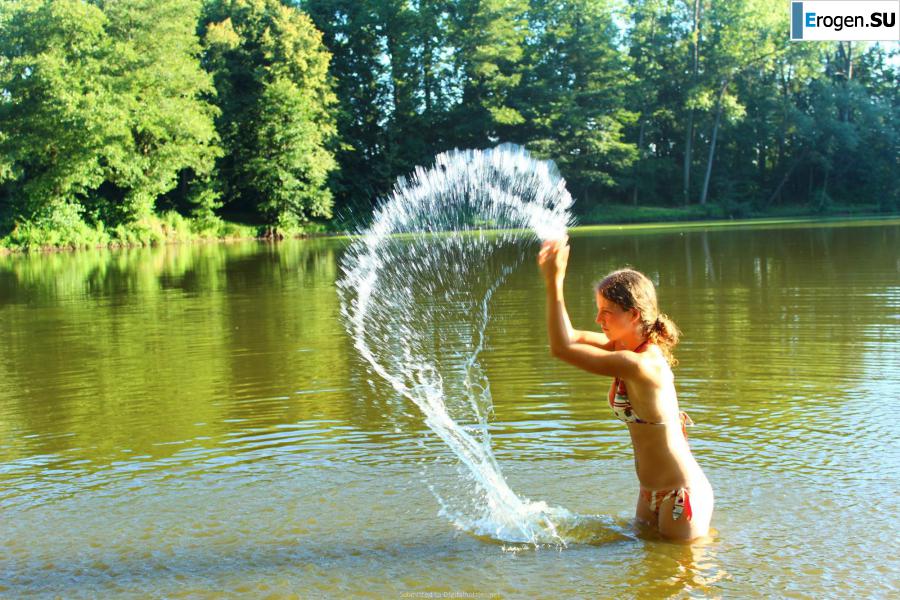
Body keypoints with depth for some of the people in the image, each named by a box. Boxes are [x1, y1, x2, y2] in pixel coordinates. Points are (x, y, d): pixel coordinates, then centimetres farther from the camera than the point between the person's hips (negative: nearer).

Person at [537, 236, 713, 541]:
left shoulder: (638, 364, -28)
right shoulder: (635, 349, 0)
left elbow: (561, 348, -25)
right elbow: (572, 337, 6)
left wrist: (554, 281, -23)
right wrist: (553, 278, -2)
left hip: (681, 495, -9)